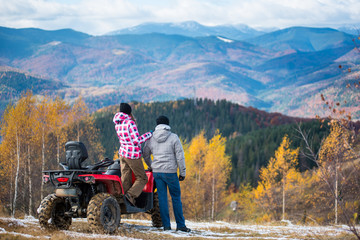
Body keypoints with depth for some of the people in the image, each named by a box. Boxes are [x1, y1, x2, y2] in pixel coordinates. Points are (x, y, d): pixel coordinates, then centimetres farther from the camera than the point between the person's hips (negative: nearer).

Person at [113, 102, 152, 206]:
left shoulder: (117, 124, 8)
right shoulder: (130, 123, -16)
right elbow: (137, 141, -17)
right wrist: (148, 135, -7)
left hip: (122, 153, 7)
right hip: (133, 155, -7)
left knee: (125, 179, 9)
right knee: (142, 178, 4)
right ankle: (131, 195, -13)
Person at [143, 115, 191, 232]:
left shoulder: (151, 138, 6)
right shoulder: (173, 137, -4)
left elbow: (146, 155, 17)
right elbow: (180, 156, -6)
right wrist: (183, 172, 1)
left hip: (157, 172, 3)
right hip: (170, 171, -3)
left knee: (162, 198, 7)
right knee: (176, 197, 5)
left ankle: (166, 225, 6)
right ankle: (180, 225, 5)